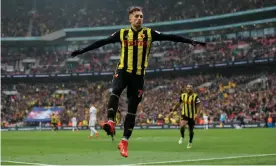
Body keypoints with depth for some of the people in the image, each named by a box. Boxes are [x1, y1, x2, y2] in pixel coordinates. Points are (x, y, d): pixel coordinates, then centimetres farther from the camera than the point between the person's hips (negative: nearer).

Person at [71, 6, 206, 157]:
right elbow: (102, 42, 7)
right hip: (123, 71, -1)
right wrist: (82, 51, 6)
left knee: (132, 109, 2)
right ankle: (110, 122, -44)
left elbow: (170, 37, -1)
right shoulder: (122, 33, 6)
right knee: (115, 91, -33)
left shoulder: (149, 33, 5)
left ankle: (124, 142, 9)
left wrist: (191, 42, -9)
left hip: (138, 75, 1)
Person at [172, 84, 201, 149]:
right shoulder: (182, 95, 0)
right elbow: (178, 104, 13)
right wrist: (173, 110, 17)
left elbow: (198, 106, -11)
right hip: (184, 114, 1)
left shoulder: (195, 96, -9)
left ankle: (190, 142, 32)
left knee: (191, 130, 8)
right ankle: (182, 137, 0)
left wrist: (197, 114, -25)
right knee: (182, 125, -27)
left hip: (192, 116, -1)